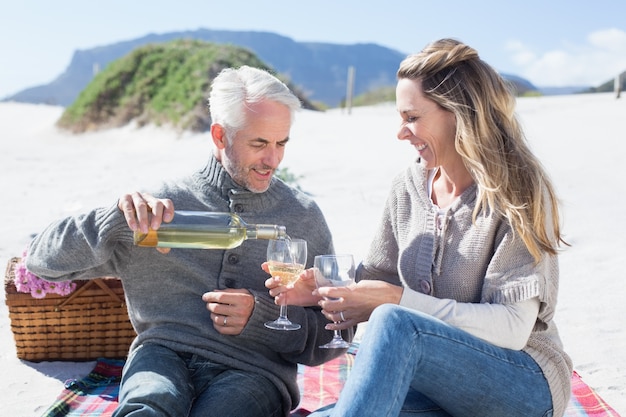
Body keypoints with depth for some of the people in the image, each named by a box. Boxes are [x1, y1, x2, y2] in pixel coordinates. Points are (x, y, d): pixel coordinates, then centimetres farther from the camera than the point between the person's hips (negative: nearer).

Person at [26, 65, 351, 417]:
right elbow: (44, 261, 3)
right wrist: (117, 218, -16)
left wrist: (260, 316, -10)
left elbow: (333, 337, 9)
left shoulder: (304, 217, 6)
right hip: (163, 353, 0)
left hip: (253, 371, 1)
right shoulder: (164, 203, 4)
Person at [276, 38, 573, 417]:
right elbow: (378, 280, 10)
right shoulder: (408, 188, 6)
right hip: (437, 380, 4)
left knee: (394, 322, -34)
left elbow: (512, 328, -19)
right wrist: (323, 290, -10)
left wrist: (395, 300, -25)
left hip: (524, 383, -3)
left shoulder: (519, 192, -12)